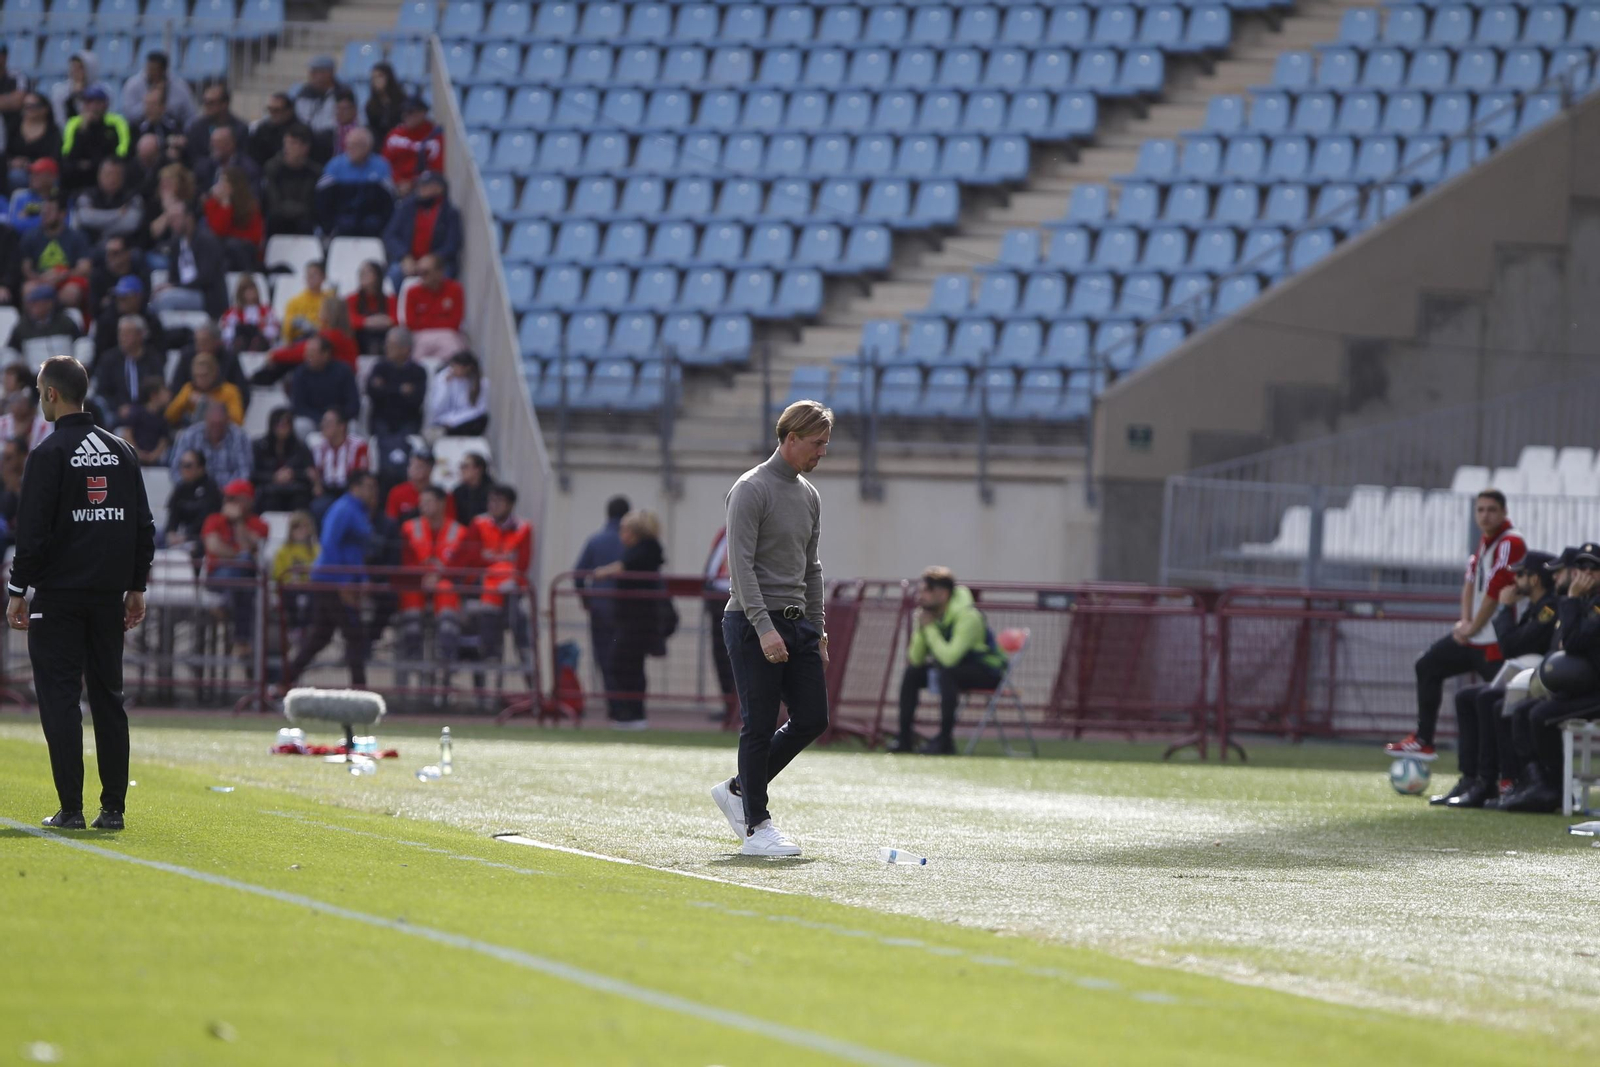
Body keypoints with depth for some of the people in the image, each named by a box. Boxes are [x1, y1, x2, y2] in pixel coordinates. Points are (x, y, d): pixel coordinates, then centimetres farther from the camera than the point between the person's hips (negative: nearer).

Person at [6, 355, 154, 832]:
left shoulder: (49, 454, -9)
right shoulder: (120, 451, 9)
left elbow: (33, 531, -12)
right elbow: (143, 524, 11)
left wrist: (18, 591, -6)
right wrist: (136, 586, 17)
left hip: (59, 593, -5)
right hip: (109, 593, 5)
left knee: (59, 698, -2)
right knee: (108, 696, 9)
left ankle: (70, 809, -7)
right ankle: (113, 808, 7)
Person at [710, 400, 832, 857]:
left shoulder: (809, 496, 15)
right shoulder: (752, 490, -11)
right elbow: (741, 564, -18)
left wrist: (817, 630, 18)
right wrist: (764, 628, -24)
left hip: (796, 624, 8)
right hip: (754, 623, -8)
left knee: (812, 719, 4)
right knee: (760, 725, -5)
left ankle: (739, 790, 20)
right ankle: (756, 827, 1)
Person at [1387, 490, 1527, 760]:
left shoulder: (1510, 543, -17)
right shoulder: (1486, 542, 14)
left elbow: (1494, 593, -20)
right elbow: (1471, 582, 14)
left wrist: (1472, 628, -10)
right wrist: (1465, 622, -1)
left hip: (1496, 641, -10)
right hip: (1473, 635, 10)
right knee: (1428, 666, 20)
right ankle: (1423, 741, 26)